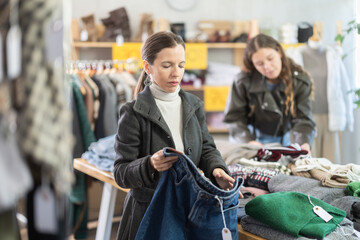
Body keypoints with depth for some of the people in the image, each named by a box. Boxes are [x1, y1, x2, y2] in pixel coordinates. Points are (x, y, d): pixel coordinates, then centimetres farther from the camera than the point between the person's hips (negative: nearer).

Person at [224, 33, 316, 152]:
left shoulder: (300, 81, -7)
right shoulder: (243, 81, -12)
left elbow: (303, 120, -11)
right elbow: (233, 118, -7)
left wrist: (304, 144, -29)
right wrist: (248, 141, -22)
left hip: (287, 142, 1)